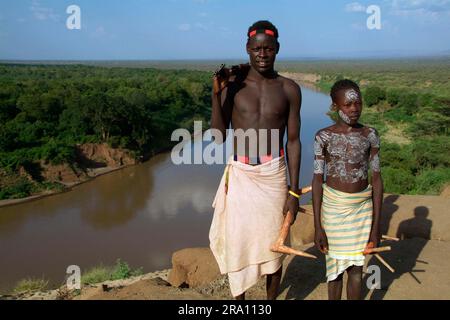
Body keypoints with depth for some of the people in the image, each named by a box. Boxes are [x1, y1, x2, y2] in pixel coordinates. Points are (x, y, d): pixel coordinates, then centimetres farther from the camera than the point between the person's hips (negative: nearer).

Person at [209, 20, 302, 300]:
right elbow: (218, 136, -4)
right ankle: (239, 298, 29)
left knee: (272, 244, 11)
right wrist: (217, 93, -15)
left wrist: (294, 191, -1)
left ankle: (271, 298, 33)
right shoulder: (232, 84, -2)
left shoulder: (289, 89, 0)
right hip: (240, 174, 0)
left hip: (274, 174, 1)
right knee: (236, 243, 7)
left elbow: (293, 141, 2)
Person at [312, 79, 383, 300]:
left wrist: (376, 225, -3)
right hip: (333, 207, -1)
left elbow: (376, 179, -2)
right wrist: (318, 226, -8)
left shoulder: (370, 135, -4)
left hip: (363, 207, 2)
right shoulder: (324, 137, -9)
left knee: (356, 266, 12)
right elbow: (318, 181, -7)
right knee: (335, 265, 11)